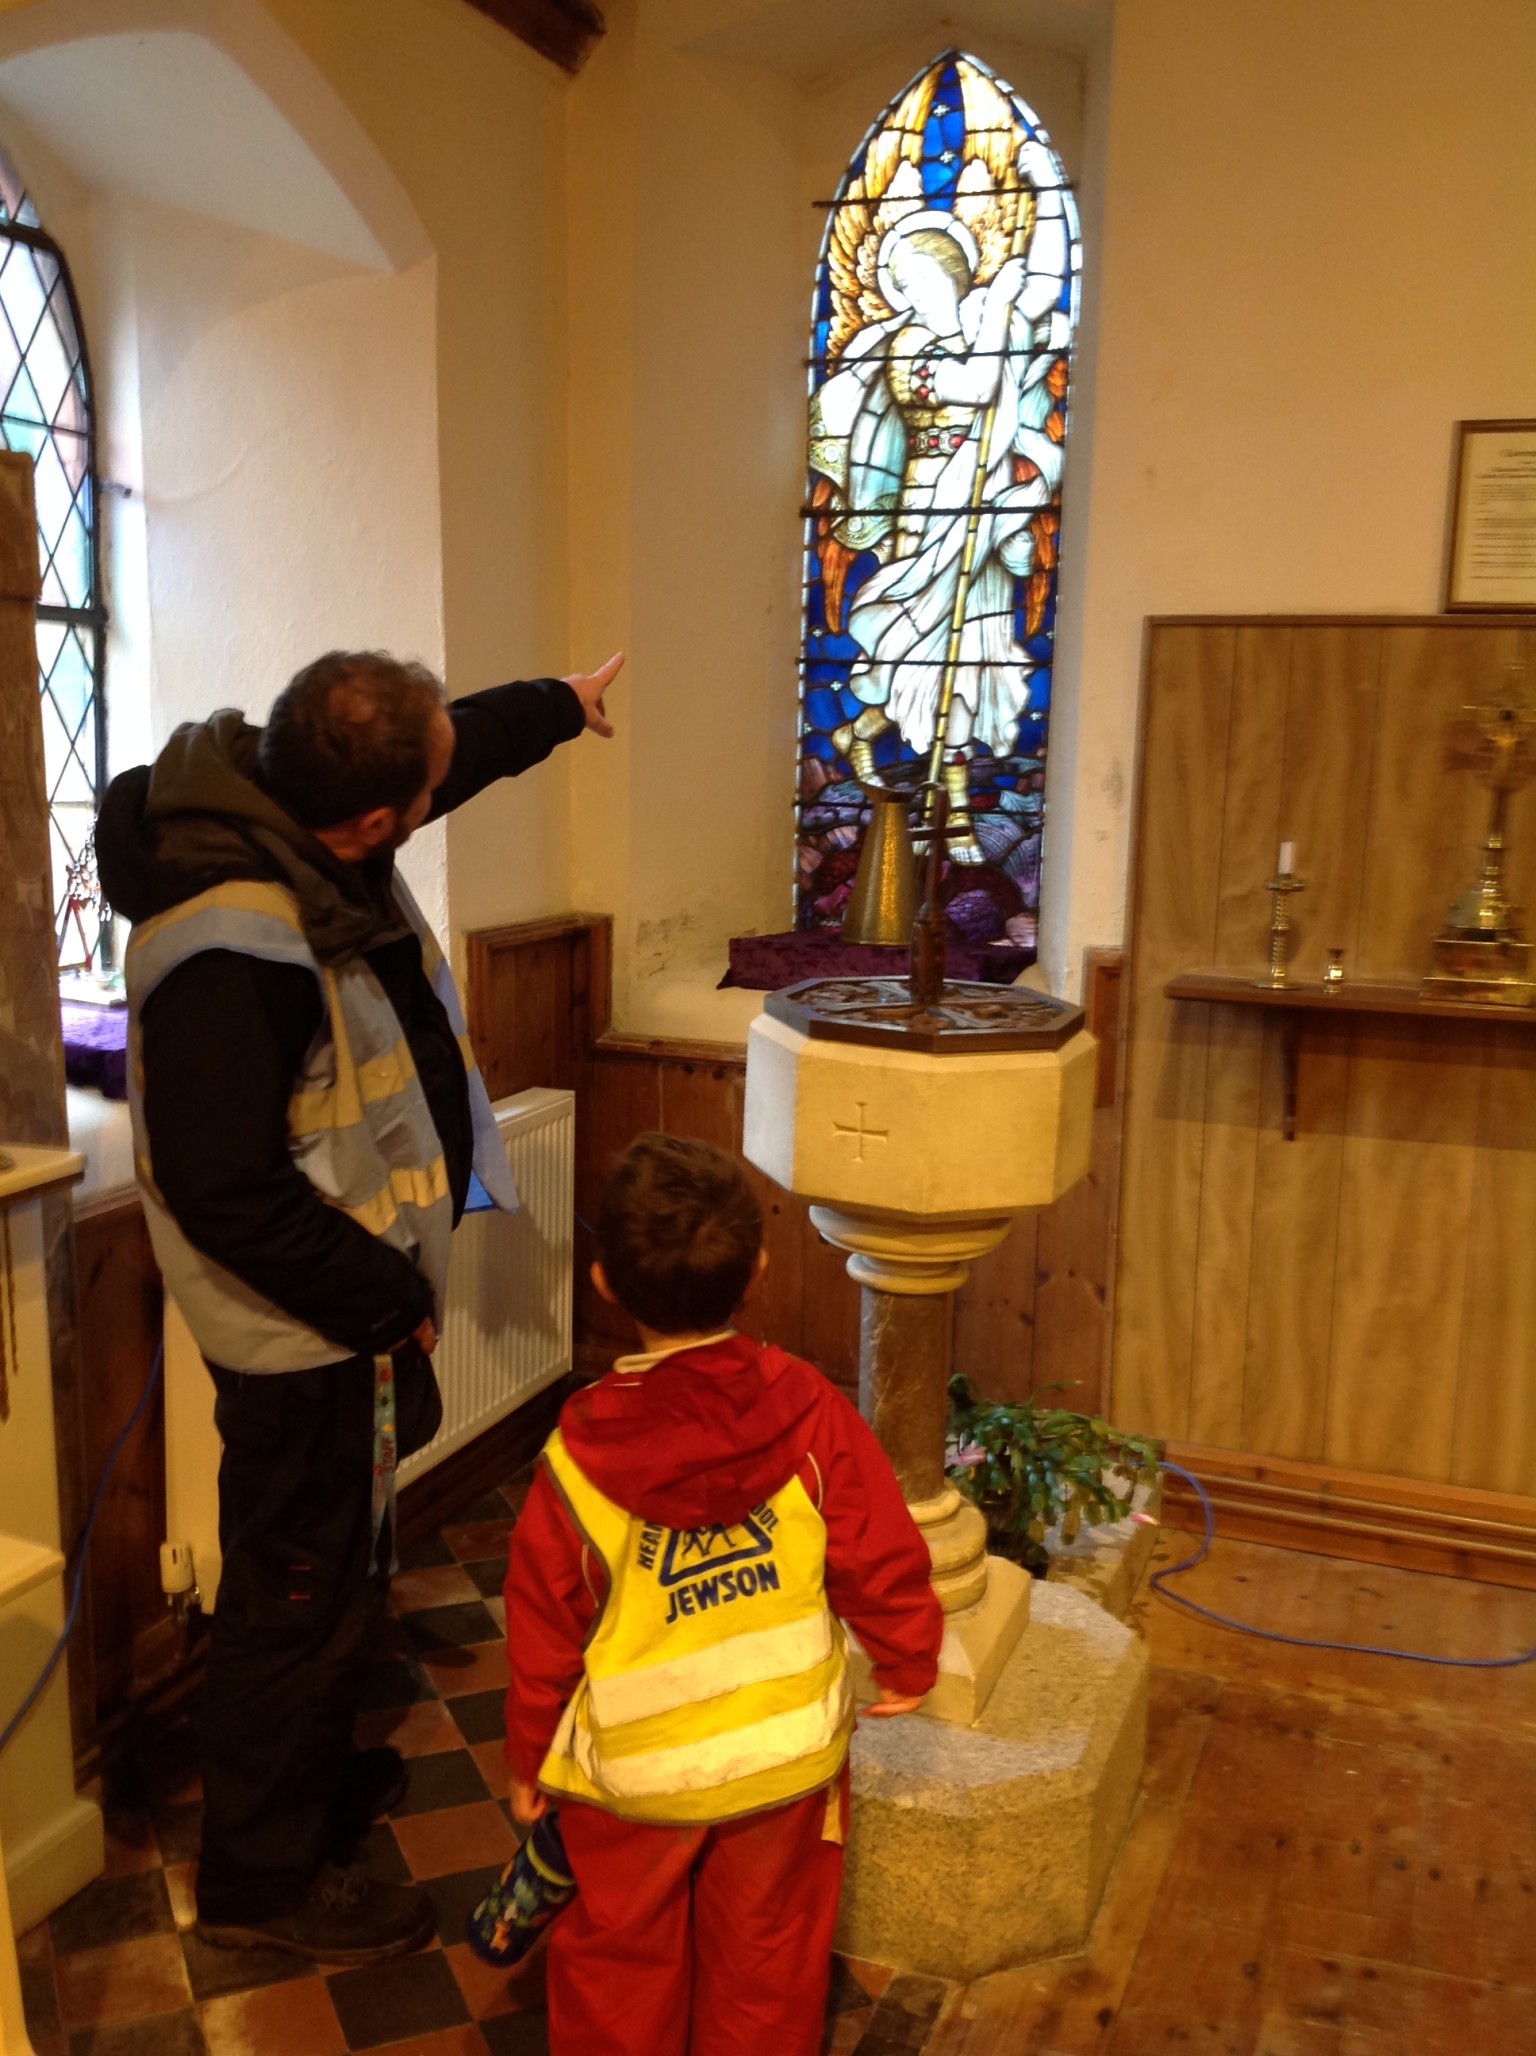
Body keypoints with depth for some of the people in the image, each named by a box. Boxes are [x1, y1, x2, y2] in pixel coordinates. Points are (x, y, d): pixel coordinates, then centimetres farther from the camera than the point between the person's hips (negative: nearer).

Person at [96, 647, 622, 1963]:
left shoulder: (294, 806, -5)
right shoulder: (231, 954, -33)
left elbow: (459, 746, 17)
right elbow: (228, 1197, -28)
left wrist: (558, 704, 31)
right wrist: (386, 1303, -18)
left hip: (356, 1292, 10)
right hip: (306, 1328, -10)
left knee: (338, 1569, 26)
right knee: (303, 1593, 8)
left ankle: (316, 1775, 49)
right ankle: (263, 1877, 30)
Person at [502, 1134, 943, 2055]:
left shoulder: (578, 1457, -17)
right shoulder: (809, 1409, -18)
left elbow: (545, 1627, -6)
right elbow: (880, 1556, -11)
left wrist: (529, 1756, 10)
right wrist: (908, 1662, 8)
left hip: (634, 1769, 0)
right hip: (788, 1751, 1)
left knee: (620, 1956, 23)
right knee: (767, 1958, 22)